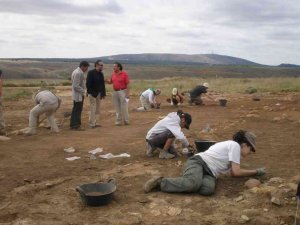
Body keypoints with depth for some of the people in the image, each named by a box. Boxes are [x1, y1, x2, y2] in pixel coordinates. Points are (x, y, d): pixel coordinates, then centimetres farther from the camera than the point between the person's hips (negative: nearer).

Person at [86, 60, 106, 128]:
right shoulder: (91, 73, -10)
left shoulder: (101, 74, 11)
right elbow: (88, 84, -14)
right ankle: (92, 124, 0)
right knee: (93, 109, -6)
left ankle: (96, 123, 14)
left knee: (98, 109, 8)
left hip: (99, 94, 7)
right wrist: (90, 92, -18)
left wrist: (103, 93, 6)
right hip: (92, 94, -7)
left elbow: (103, 84, 13)